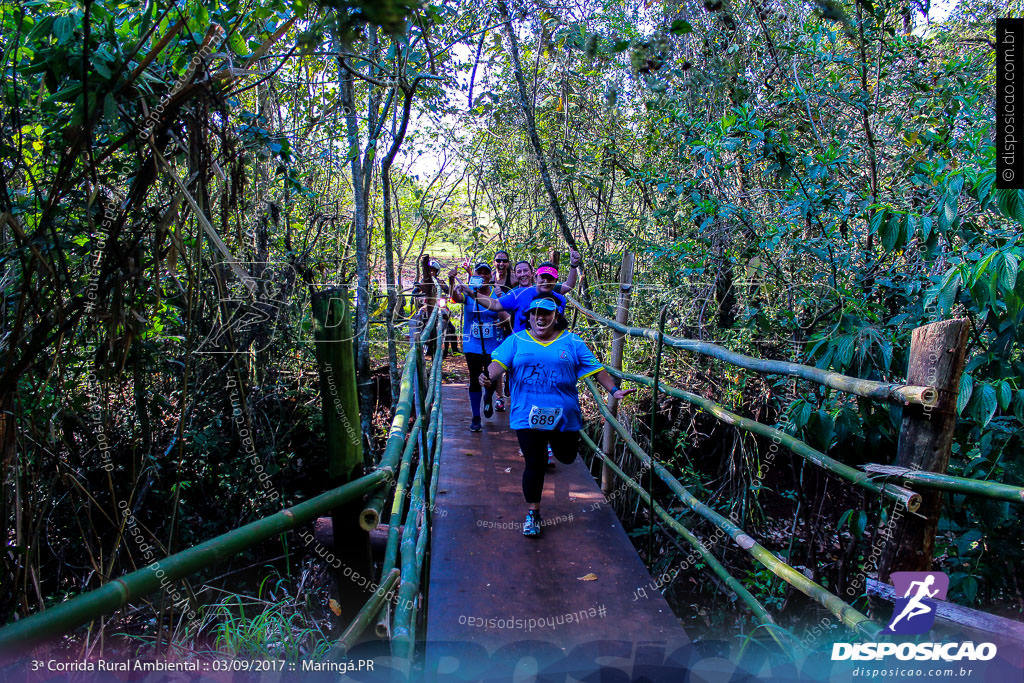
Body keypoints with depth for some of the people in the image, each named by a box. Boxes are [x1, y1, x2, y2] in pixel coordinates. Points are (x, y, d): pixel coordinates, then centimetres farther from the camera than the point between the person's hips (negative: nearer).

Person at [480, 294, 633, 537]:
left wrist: (614, 389, -9)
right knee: (534, 464, 1)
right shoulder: (517, 341, 5)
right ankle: (532, 513, 20)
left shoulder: (571, 342, 5)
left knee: (566, 457, 15)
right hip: (528, 415, -1)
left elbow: (595, 369, 3)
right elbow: (499, 362, -9)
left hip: (564, 415, 2)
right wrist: (490, 377, -31)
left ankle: (553, 444, 52)